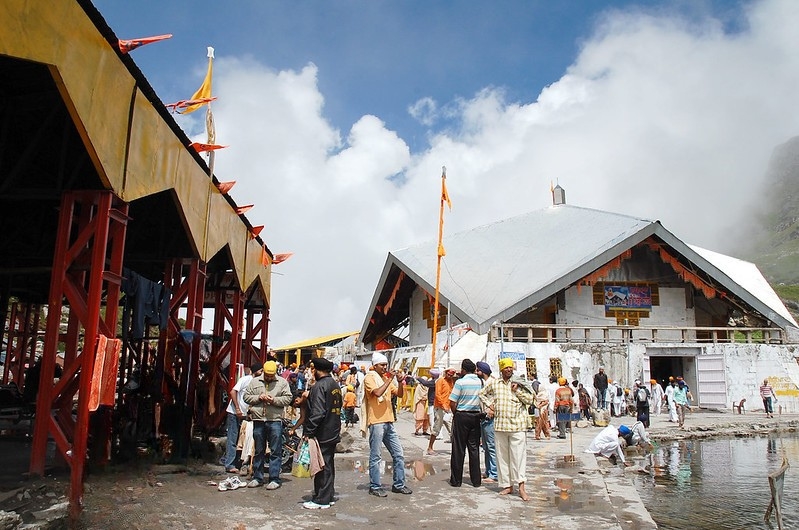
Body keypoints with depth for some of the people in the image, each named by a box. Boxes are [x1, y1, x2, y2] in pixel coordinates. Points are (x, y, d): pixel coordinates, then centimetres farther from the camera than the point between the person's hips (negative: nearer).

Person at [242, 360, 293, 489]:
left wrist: (274, 400, -14)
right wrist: (258, 397, -9)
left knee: (275, 452, -1)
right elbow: (246, 396, 7)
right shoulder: (255, 382, 10)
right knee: (258, 451, 11)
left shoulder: (282, 382, 4)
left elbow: (288, 398, 0)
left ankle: (274, 479, 5)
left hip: (275, 421, -2)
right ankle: (257, 478, 21)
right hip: (258, 420, 3)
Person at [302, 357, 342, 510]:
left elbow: (317, 412, -23)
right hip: (333, 433, 9)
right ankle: (328, 496, 24)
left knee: (321, 467, -2)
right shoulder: (336, 385, 12)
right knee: (329, 465, 16)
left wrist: (308, 432, -19)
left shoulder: (319, 386, -16)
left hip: (322, 434, -9)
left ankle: (321, 500, 3)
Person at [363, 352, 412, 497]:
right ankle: (375, 487, 10)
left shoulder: (387, 378, 16)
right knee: (375, 457, 0)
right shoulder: (370, 378, -6)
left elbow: (399, 394, 13)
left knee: (398, 455, 10)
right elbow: (378, 392, -23)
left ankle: (399, 484, 20)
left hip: (389, 422, 8)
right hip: (376, 422, -7)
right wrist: (389, 379, -17)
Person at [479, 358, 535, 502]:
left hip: (517, 425, -2)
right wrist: (489, 405, 10)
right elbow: (482, 393, 23)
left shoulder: (519, 383, 4)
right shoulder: (494, 384, 9)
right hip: (500, 425, 3)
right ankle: (507, 485, 18)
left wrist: (517, 391, -9)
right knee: (502, 457, 8)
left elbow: (530, 400, 2)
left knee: (518, 456, -5)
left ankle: (521, 487, -2)